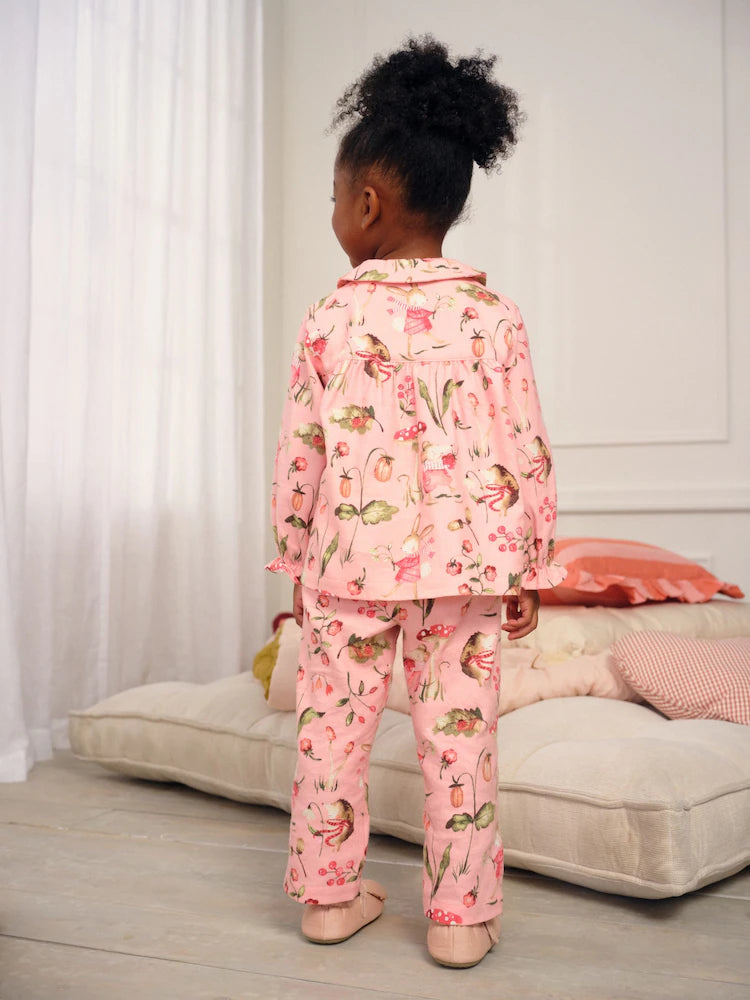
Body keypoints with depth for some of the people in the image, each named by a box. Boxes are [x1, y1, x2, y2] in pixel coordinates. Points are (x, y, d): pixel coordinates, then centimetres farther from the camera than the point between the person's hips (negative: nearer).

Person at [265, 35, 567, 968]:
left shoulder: (333, 316, -4)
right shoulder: (495, 317, 0)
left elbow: (300, 452, -1)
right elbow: (528, 454, 0)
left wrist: (294, 559, 10)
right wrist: (530, 568, 10)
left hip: (350, 556, 0)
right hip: (465, 559, 1)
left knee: (333, 723, 12)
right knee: (459, 732, 8)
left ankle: (330, 894, 25)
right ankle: (461, 915, 18)